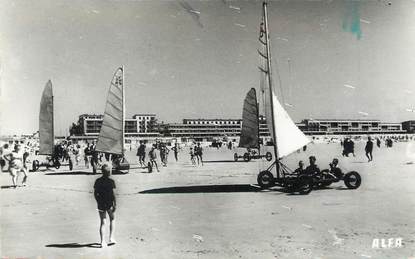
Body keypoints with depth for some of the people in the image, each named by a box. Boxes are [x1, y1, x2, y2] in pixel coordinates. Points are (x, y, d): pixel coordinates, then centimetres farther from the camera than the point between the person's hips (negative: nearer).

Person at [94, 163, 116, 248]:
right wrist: (115, 204, -7)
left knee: (102, 222, 7)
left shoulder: (98, 181, 1)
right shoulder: (111, 181, -11)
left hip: (101, 204, 3)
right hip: (109, 204, -3)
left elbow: (95, 193, 4)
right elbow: (113, 194, -13)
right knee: (112, 220, 19)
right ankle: (111, 238, 14)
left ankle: (102, 241, 2)